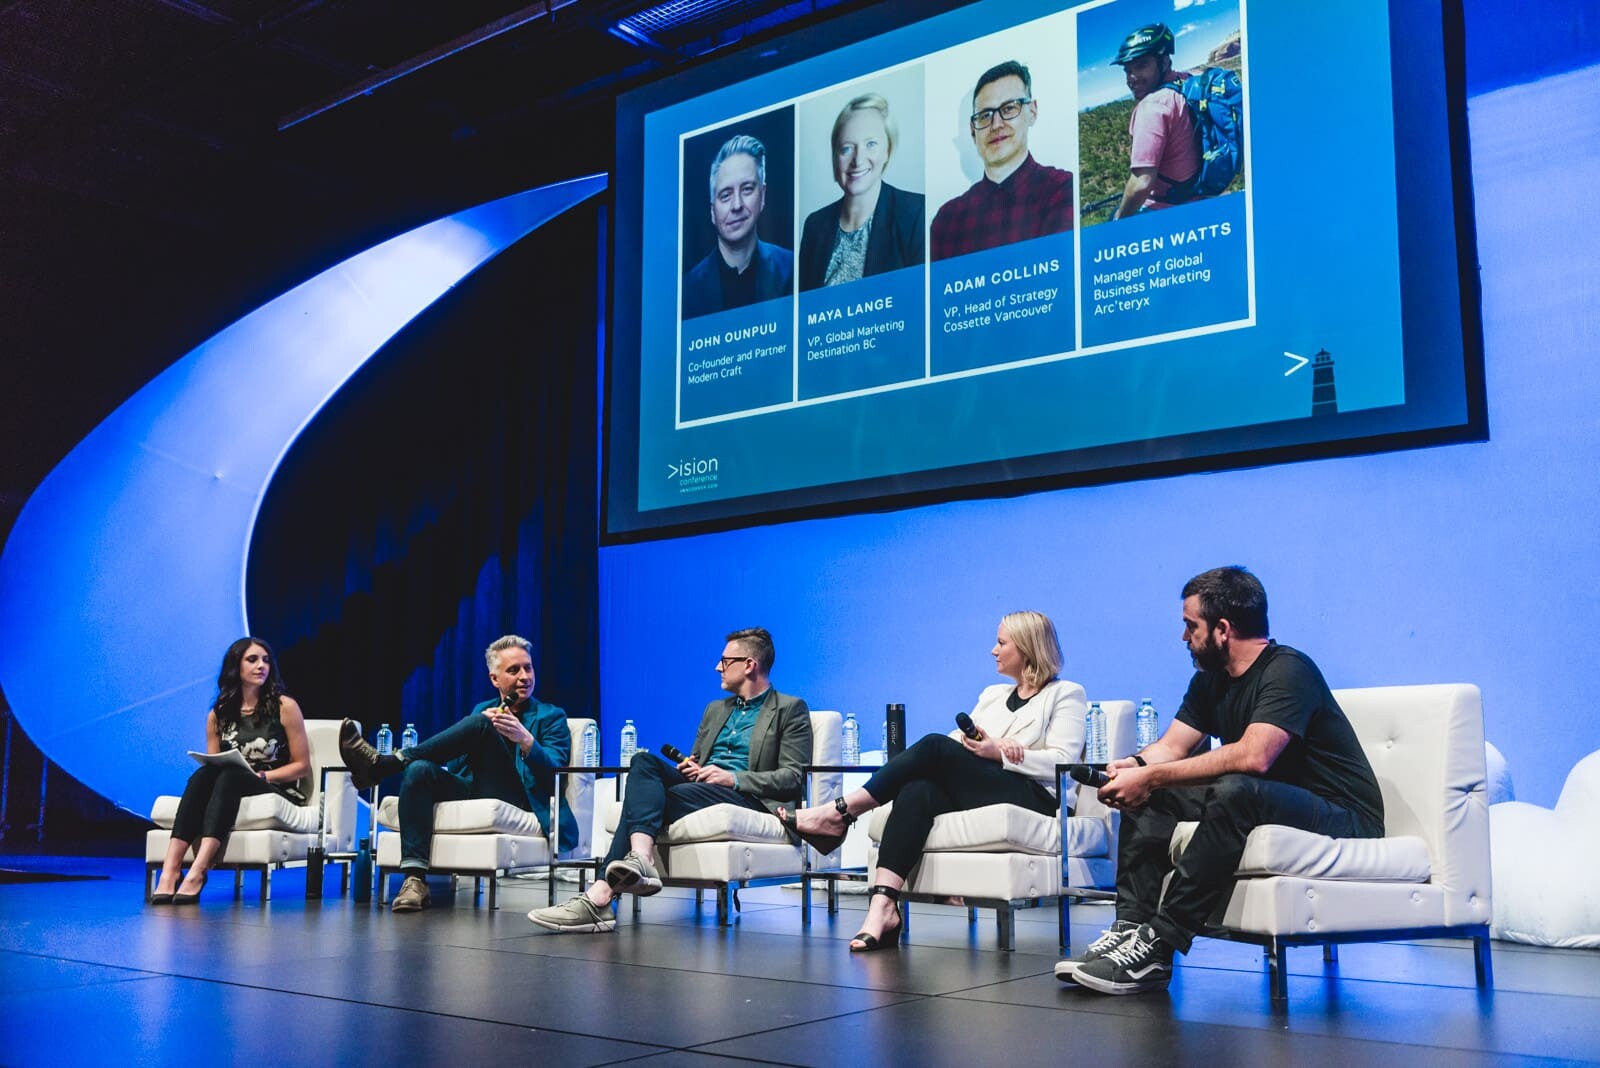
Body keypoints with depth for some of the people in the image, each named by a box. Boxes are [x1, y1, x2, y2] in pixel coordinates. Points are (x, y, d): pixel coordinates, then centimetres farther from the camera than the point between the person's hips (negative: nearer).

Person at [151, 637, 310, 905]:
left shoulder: (285, 707, 2)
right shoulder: (218, 714, 11)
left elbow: (302, 765, 2)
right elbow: (212, 767, 14)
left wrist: (262, 776, -12)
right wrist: (212, 773, -10)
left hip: (279, 792, -3)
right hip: (228, 788, 3)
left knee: (230, 775, -34)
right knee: (202, 775, -30)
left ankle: (198, 871, -51)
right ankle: (170, 869, -45)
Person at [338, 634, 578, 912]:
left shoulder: (551, 717, 12)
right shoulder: (482, 710, 25)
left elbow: (553, 771, -5)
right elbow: (454, 767, 15)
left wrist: (525, 740, -26)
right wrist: (482, 723, -2)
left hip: (516, 801, -4)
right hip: (472, 793, 4)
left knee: (480, 724, -24)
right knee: (419, 770, -27)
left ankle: (381, 764, -24)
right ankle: (415, 880, -34)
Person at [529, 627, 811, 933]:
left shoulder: (791, 710, 8)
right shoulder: (715, 710, 29)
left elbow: (793, 778, -3)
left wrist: (733, 778, -15)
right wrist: (689, 767, 5)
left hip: (747, 799, -6)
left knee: (675, 796, -34)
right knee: (643, 761, -23)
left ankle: (602, 893, -39)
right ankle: (640, 859, -46)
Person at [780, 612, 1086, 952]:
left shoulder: (1066, 694, 10)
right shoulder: (992, 694, 29)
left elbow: (1062, 762, -5)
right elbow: (959, 742, 17)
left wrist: (999, 754, -16)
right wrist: (987, 746, -5)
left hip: (1034, 799, -5)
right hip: (975, 793, 5)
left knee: (935, 746, -26)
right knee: (918, 791, -30)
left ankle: (839, 814, -25)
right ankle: (883, 905, -43)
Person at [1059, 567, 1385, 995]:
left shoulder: (1287, 670, -18)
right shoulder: (1210, 680, 10)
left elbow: (1253, 757, -33)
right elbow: (1170, 747, 7)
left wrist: (1150, 777, -30)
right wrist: (1134, 766, -17)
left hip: (1344, 818, -9)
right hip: (1261, 808, 9)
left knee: (1235, 790, -37)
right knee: (1146, 794, -3)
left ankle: (1157, 945, -32)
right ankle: (1131, 928, -16)